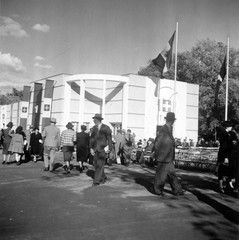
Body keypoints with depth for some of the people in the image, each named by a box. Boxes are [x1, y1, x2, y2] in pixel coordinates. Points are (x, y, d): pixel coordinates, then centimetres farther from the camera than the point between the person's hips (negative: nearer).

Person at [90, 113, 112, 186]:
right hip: (95, 148, 6)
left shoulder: (106, 128, -5)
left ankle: (96, 181, -3)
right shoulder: (94, 127, 10)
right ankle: (103, 177, 26)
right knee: (96, 164, 8)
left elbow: (109, 138, -5)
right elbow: (92, 138, 12)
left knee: (100, 165, -7)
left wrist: (109, 148, -10)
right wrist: (91, 148, 4)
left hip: (102, 149, -6)